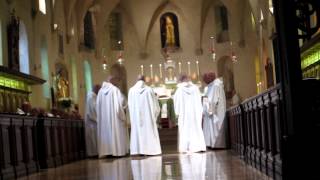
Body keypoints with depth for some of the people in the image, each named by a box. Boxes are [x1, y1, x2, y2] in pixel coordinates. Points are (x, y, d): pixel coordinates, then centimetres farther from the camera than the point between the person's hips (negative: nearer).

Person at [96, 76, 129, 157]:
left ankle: (106, 150, 5)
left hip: (103, 116, 5)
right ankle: (118, 150, -2)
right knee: (116, 132, -1)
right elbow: (122, 101, -9)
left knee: (105, 132, 5)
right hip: (115, 115, -5)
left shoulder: (101, 91, 8)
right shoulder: (115, 89, -7)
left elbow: (98, 104, 9)